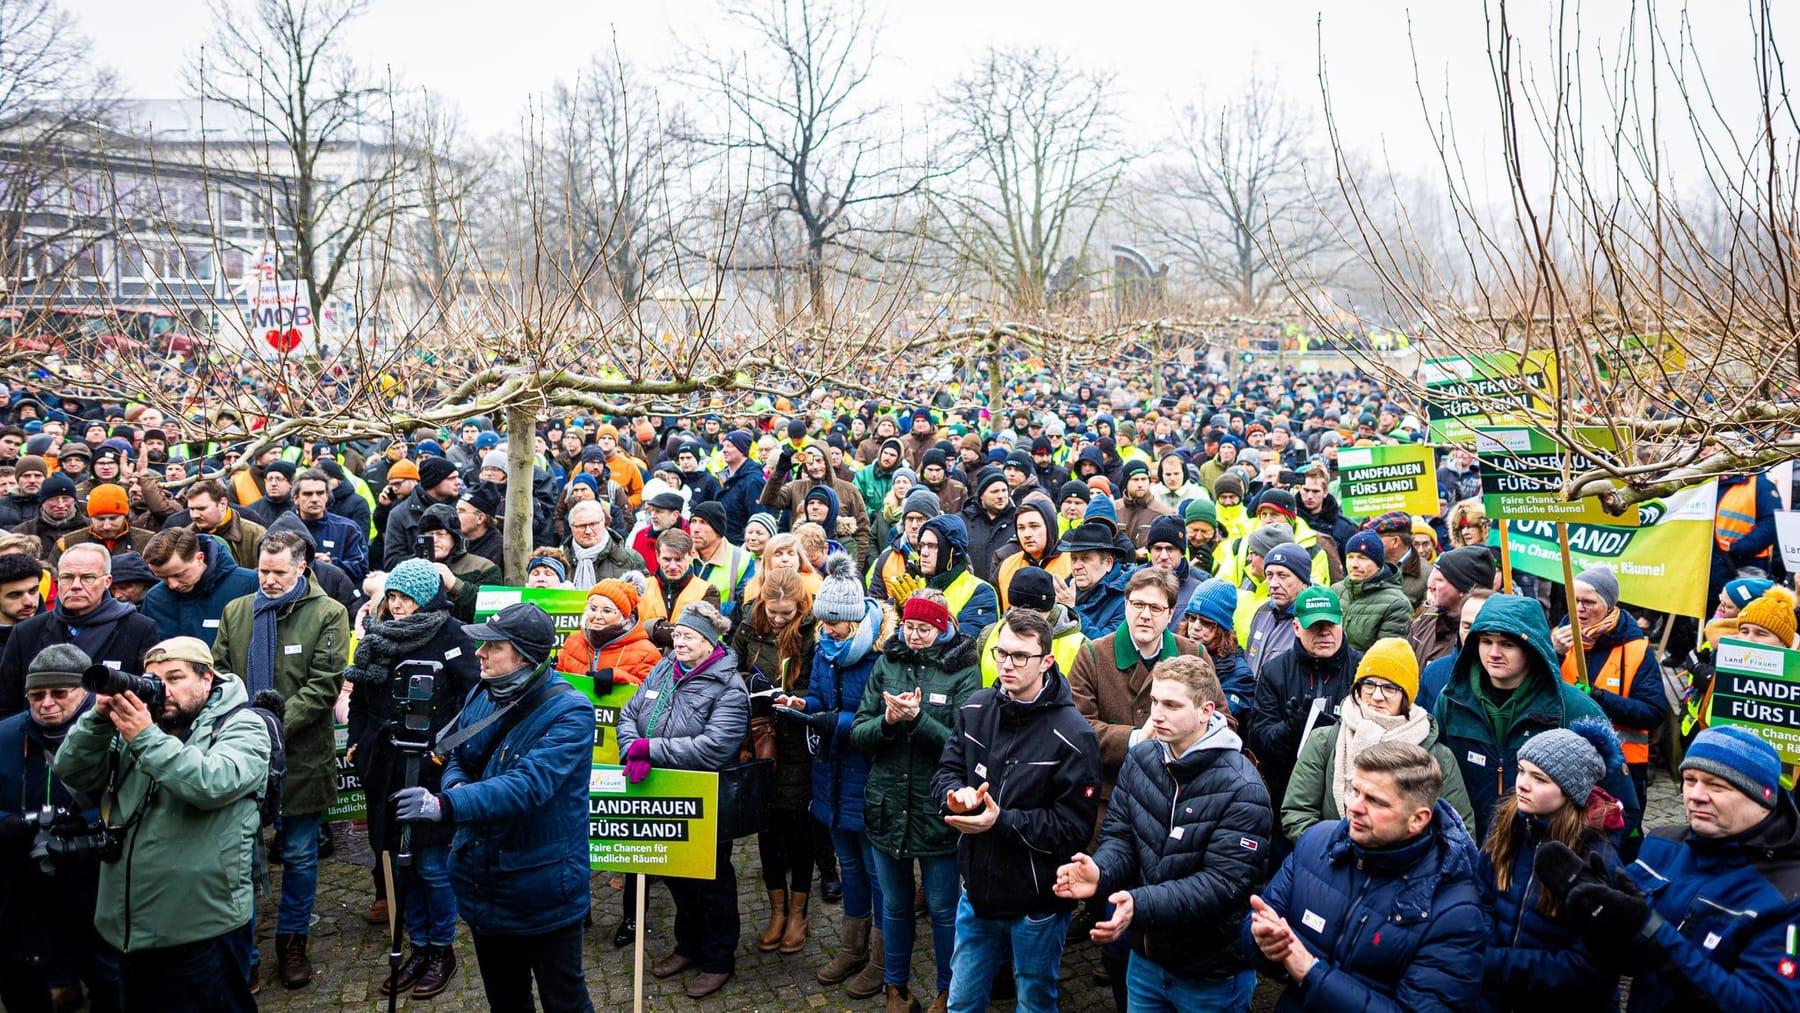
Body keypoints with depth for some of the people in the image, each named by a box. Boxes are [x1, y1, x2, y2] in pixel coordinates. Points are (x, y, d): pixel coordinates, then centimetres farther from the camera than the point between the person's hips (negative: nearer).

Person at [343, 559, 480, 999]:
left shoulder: (450, 637, -7)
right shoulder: (376, 639, 11)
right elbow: (360, 699, 19)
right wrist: (357, 744, 11)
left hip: (431, 770, -6)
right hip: (386, 769, 6)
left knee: (431, 865, 1)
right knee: (402, 863, 14)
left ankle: (442, 951, 18)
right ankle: (418, 948, 28)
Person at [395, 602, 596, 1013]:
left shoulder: (570, 713, -21)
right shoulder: (482, 695, 1)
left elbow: (528, 785, -32)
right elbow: (457, 758, 13)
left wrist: (447, 805, -42)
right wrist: (456, 785, -12)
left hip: (542, 890, -7)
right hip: (483, 882, 7)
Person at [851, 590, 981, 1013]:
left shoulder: (962, 672, -7)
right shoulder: (886, 664, 3)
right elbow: (858, 734, 0)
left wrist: (918, 719, -25)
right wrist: (887, 722, -19)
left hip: (938, 812, -3)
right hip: (888, 807, 3)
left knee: (943, 909, 11)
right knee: (894, 905, 18)